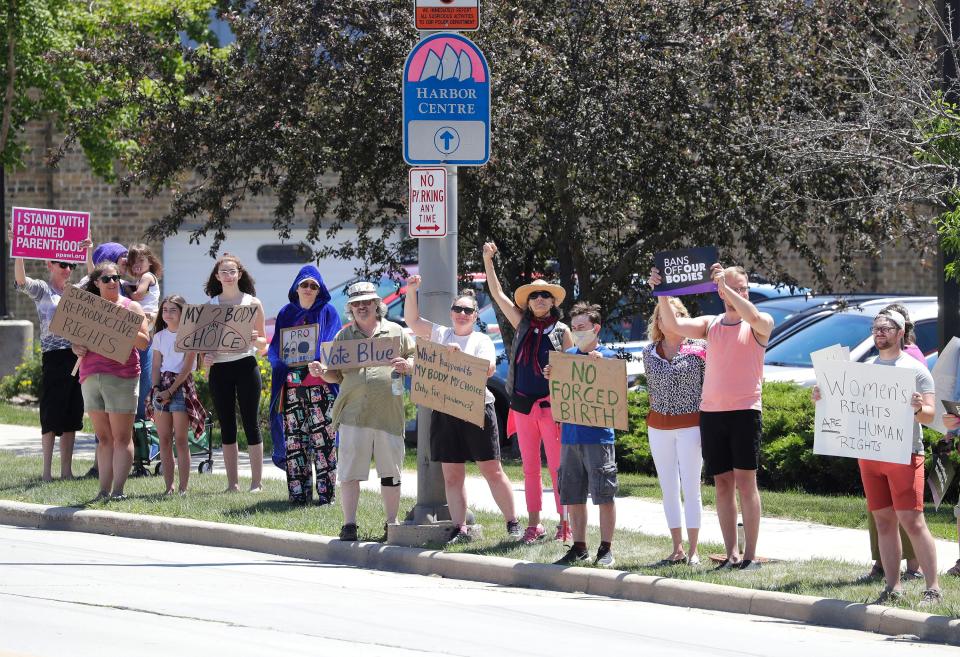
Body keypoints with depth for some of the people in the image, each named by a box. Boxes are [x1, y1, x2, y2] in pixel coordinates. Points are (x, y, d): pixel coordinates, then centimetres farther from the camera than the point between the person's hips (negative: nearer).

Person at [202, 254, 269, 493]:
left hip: (245, 364, -3)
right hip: (219, 368, 3)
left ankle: (256, 482, -1)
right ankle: (232, 483, 9)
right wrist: (205, 356, -8)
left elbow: (263, 342, 6)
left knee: (250, 423, -3)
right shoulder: (210, 305, 11)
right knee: (226, 426, 5)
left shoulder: (252, 303, 5)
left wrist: (255, 340, -15)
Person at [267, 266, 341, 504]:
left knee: (322, 438, -8)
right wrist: (286, 360, -9)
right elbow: (275, 348, 12)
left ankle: (326, 491, -6)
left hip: (321, 385, -2)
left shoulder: (328, 313, 9)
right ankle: (298, 492, 1)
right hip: (291, 385, 2)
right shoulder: (286, 314, 16)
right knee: (294, 440, -2)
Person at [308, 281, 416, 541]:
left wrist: (406, 366, -9)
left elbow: (417, 363, 13)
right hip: (353, 411, 0)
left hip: (388, 413, 0)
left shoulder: (396, 332, 11)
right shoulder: (344, 335, 13)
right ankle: (349, 525, 0)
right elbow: (336, 375, 15)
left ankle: (392, 524, 14)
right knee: (349, 471, -4)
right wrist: (322, 372, -6)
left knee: (390, 471, 4)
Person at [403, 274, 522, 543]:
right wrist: (411, 290, 2)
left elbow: (489, 368, -11)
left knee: (492, 470, -2)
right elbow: (412, 320, 13)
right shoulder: (440, 335, 14)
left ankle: (513, 524, 4)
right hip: (444, 412, 3)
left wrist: (461, 356, -21)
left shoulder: (482, 340, 5)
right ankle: (460, 529, 6)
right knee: (452, 475, 2)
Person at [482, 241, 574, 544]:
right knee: (530, 468, 7)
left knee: (557, 467, -4)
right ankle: (534, 524, 12)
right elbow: (497, 294, 10)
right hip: (523, 404, 4)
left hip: (551, 404, -4)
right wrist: (487, 260, 3)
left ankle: (565, 525, -1)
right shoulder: (523, 324, 9)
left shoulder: (562, 331, 1)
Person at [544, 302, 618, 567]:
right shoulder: (568, 355, 13)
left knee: (603, 494, -4)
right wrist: (551, 377, -2)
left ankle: (606, 548, 3)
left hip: (597, 434, -5)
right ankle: (579, 547, 16)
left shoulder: (607, 357, -2)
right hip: (570, 434, 5)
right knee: (572, 495, 8)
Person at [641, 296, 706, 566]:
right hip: (658, 426, 4)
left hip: (690, 424, -4)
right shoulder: (649, 352, 7)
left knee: (691, 488, -3)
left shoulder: (697, 349, -5)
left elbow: (709, 386, -2)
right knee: (668, 489, 6)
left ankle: (693, 550, 2)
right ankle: (677, 549, 12)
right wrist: (658, 405, 10)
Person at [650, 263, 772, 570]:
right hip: (711, 412, 4)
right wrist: (661, 293, -13)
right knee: (722, 483, 4)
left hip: (745, 410, -4)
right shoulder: (710, 325, 13)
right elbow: (672, 326, 0)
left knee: (745, 481, -7)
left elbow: (753, 316, -21)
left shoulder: (760, 325, 3)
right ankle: (732, 553, 6)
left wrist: (724, 284, -24)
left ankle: (750, 554, -6)